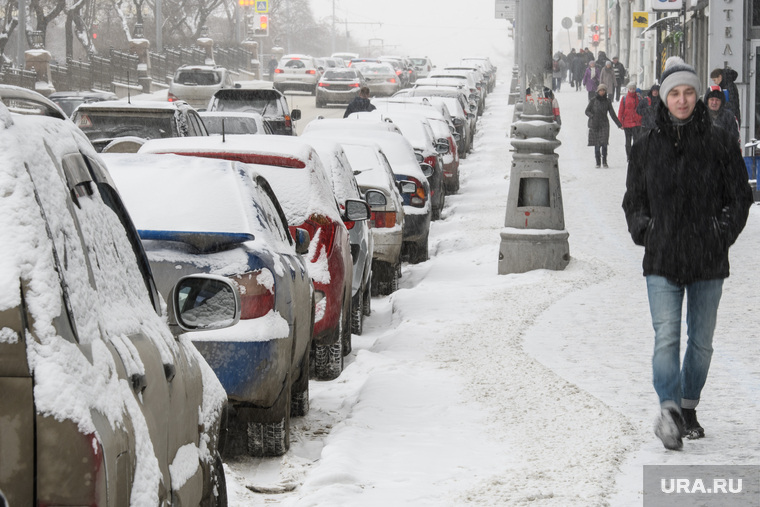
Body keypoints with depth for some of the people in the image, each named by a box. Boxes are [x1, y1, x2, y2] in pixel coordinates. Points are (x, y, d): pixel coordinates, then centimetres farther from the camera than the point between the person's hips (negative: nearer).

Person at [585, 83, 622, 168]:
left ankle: (604, 162, -4)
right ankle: (598, 162, 10)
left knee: (604, 143, -12)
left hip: (604, 124, 0)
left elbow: (612, 114, 9)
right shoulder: (593, 101, 4)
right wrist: (592, 116, -14)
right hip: (594, 125, 0)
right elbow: (587, 111, 7)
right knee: (597, 145, -1)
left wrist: (619, 124, 6)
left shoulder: (607, 101, 7)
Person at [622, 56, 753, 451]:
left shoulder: (719, 143, 1)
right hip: (662, 258, -1)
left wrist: (724, 230, -6)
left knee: (701, 341, 9)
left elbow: (740, 196, 7)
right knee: (667, 336, -15)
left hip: (708, 258, 1)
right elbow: (633, 200, 15)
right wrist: (643, 229, 0)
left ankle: (688, 408, 24)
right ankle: (669, 411, -25)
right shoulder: (647, 146, 5)